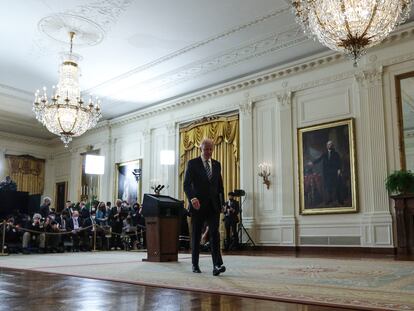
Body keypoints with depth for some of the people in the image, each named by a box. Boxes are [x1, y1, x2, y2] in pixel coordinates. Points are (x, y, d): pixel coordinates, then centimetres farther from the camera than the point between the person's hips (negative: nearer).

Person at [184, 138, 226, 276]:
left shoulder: (217, 164, 12)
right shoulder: (192, 163, -1)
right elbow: (186, 185, -9)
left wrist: (221, 202, 10)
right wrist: (192, 198, -26)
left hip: (213, 205, 3)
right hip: (198, 205, -2)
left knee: (215, 234, -10)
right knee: (196, 236, 7)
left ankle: (217, 265, -16)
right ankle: (195, 265, 19)